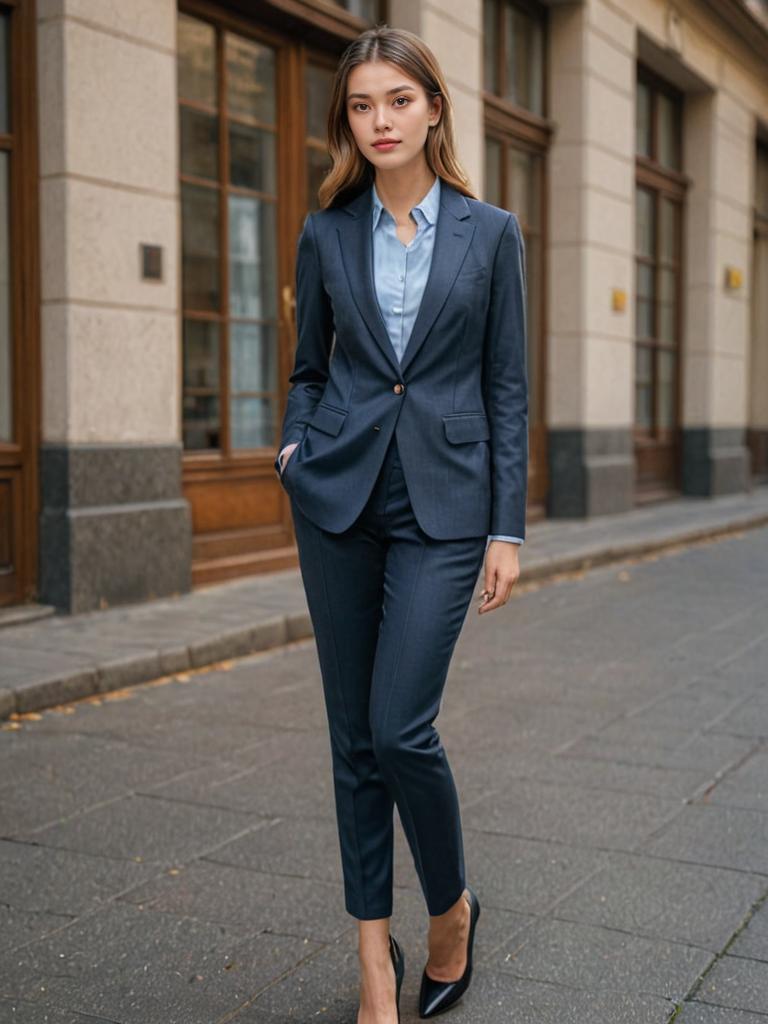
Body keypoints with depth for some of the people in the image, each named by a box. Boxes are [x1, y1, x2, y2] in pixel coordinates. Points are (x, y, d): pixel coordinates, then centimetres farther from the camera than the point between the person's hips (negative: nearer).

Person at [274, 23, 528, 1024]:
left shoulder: (491, 232, 3)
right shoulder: (325, 234, 8)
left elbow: (507, 386, 2)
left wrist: (508, 528, -3)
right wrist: (294, 445, -2)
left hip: (444, 498, -2)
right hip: (339, 494, 3)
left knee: (401, 726, -10)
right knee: (354, 734, 6)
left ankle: (452, 904, 19)